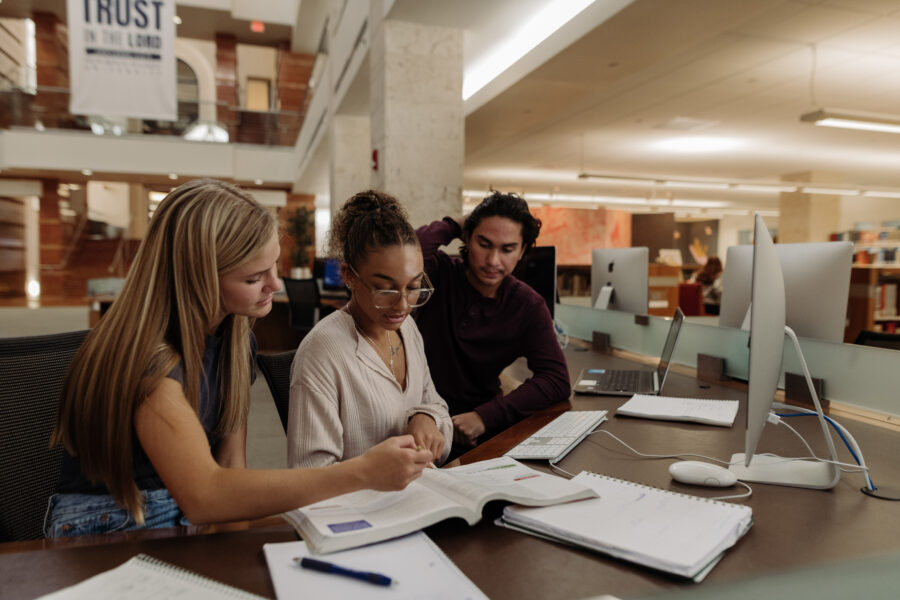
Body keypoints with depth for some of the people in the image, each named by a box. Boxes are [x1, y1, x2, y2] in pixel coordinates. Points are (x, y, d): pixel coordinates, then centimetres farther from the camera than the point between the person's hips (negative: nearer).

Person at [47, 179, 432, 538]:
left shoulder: (236, 336, -2)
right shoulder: (149, 356, -27)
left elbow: (231, 463, -1)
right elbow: (204, 497, -39)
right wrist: (362, 473, -40)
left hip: (193, 524, 6)